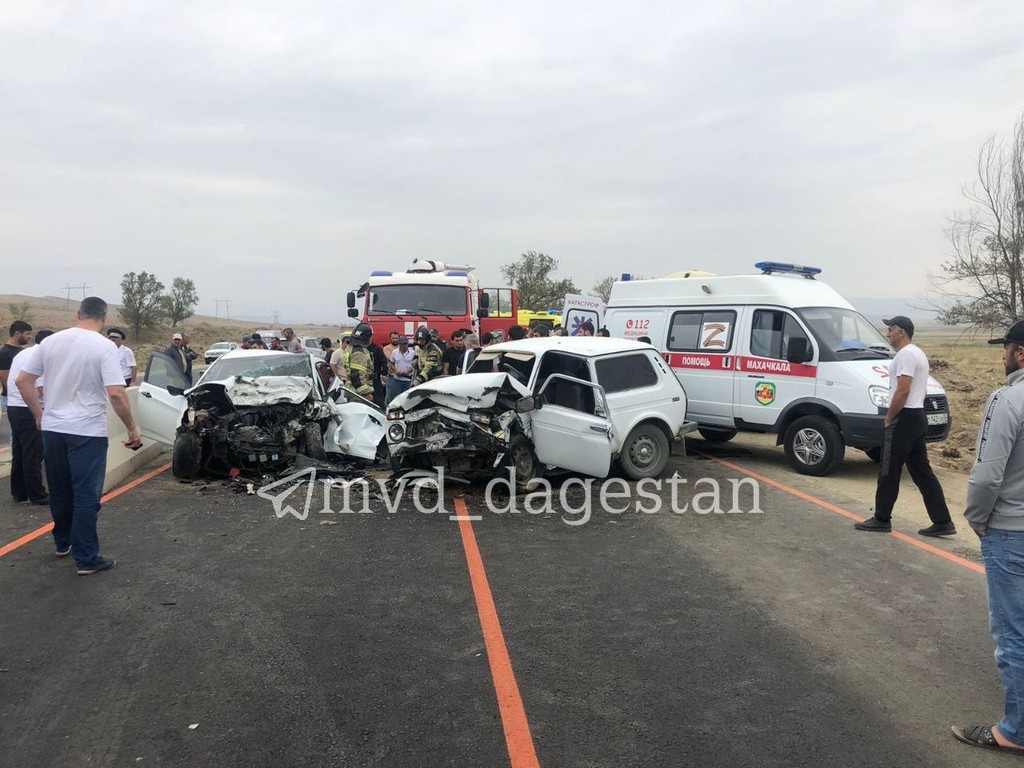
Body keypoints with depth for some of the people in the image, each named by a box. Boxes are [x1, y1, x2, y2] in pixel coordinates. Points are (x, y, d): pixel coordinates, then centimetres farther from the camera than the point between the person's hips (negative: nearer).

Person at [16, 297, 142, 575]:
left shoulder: (51, 341, 4)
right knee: (86, 497, 1)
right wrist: (132, 428, -11)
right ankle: (87, 559, 6)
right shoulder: (104, 346, -13)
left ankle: (63, 543, 37)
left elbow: (22, 380, 8)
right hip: (87, 432, -6)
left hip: (52, 429, 6)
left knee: (59, 491, 20)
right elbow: (116, 393, -21)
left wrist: (39, 415, 17)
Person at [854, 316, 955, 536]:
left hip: (904, 418, -11)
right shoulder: (917, 353, 19)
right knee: (921, 472, 11)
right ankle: (942, 522, 12)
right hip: (917, 416, 11)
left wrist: (888, 418, -12)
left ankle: (881, 519, 7)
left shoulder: (905, 354, -15)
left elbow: (903, 390, -22)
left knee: (889, 471, -1)